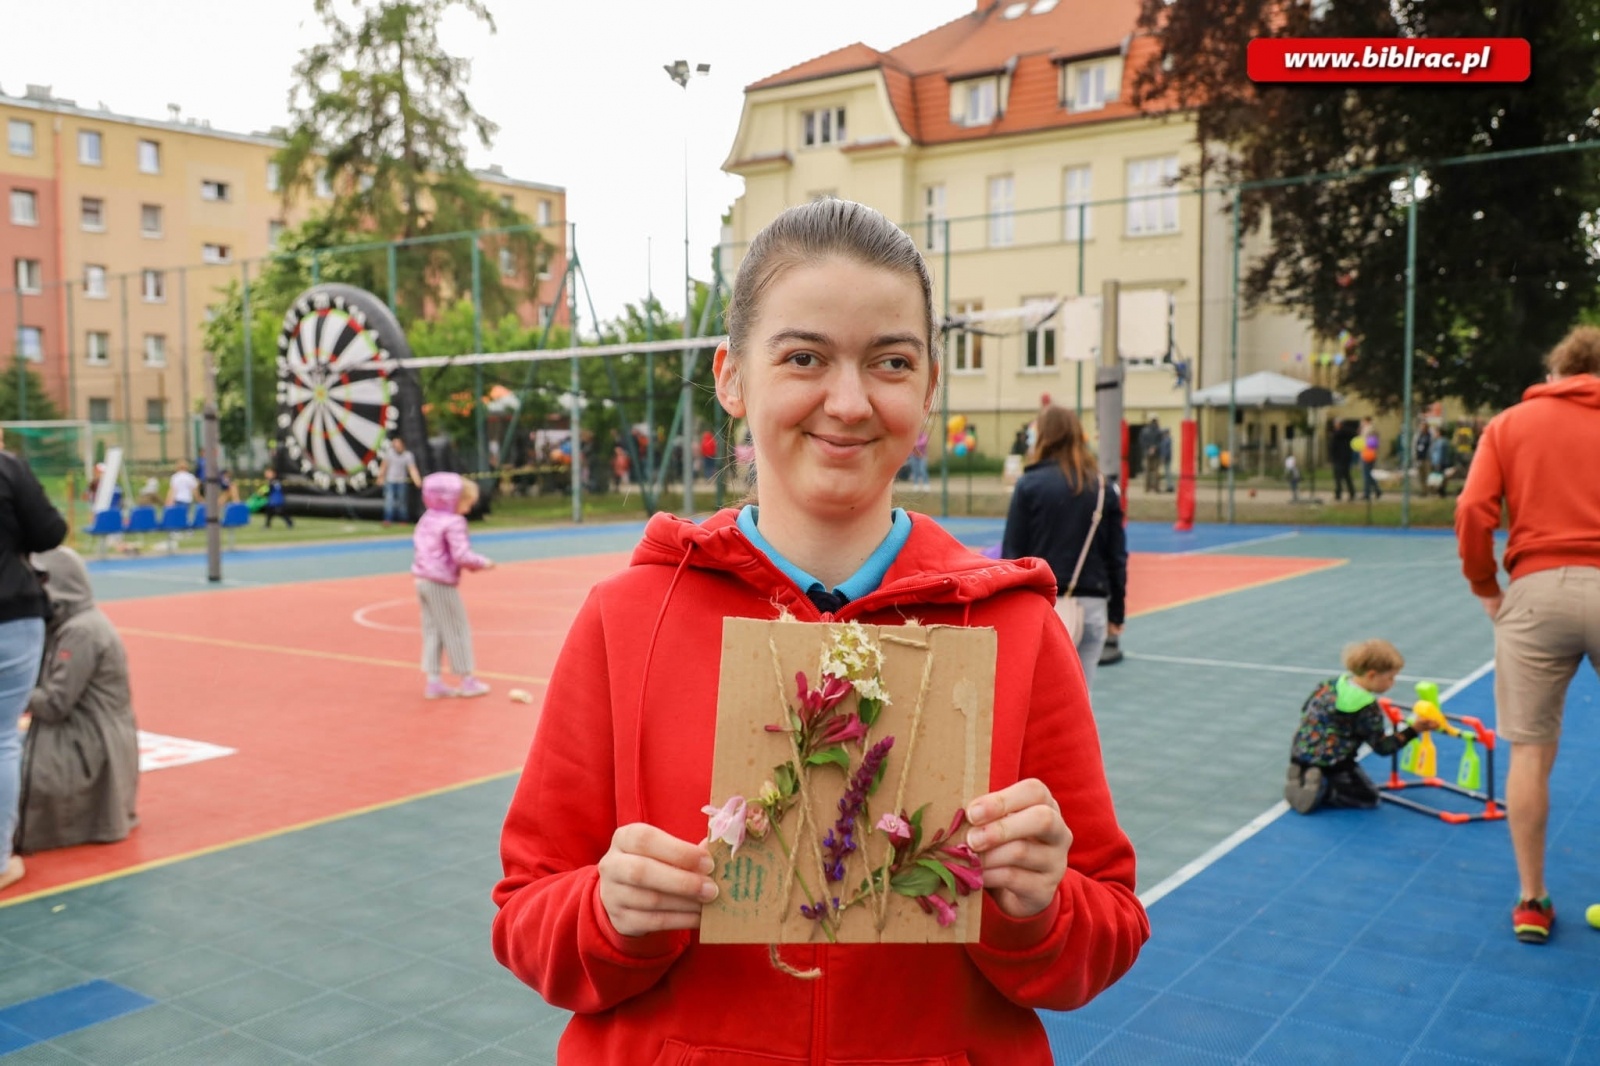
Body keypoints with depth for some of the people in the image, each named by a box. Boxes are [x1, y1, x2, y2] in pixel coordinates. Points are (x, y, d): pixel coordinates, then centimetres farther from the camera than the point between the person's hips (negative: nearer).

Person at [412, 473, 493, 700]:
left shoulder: (426, 519, 10)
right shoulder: (453, 523, -18)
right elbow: (461, 555, -25)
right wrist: (482, 563, -8)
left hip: (423, 580, 9)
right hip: (442, 584, -9)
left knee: (431, 630, 12)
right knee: (457, 630, 3)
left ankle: (433, 682, 14)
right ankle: (467, 680, 11)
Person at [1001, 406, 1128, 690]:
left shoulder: (1030, 485, -5)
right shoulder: (1105, 489, 4)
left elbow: (1012, 552, -6)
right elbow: (1117, 557, 7)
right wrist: (1116, 613, 15)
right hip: (1092, 605, 3)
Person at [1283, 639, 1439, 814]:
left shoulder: (1336, 682, 3)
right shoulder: (1368, 709, -18)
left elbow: (1306, 707, 14)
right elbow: (1382, 746, -8)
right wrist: (1413, 730, -9)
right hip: (1330, 763, -7)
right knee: (1369, 798, 5)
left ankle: (1300, 779, 5)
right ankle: (1320, 790, -13)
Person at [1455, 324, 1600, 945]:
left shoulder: (1509, 424, 10)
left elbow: (1473, 510, -3)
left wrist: (1484, 586, 8)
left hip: (1537, 590, 0)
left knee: (1530, 753, 7)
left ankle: (1532, 902, 16)